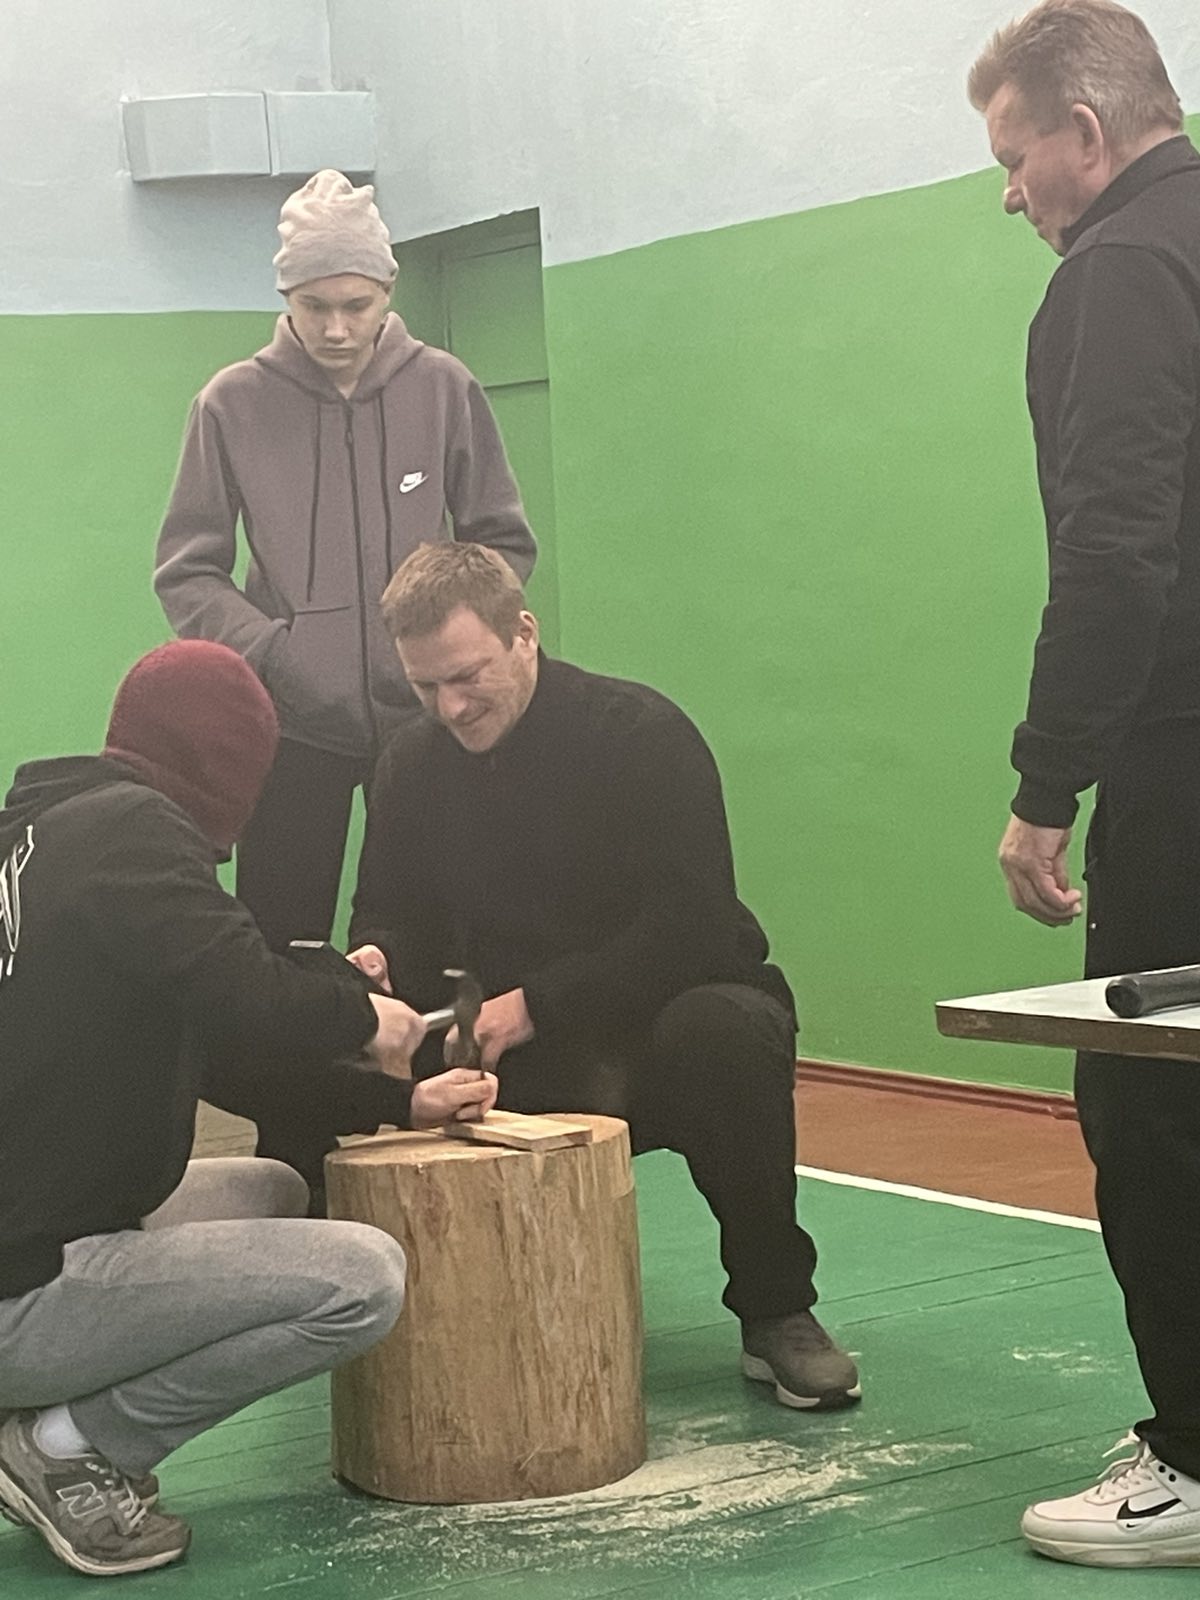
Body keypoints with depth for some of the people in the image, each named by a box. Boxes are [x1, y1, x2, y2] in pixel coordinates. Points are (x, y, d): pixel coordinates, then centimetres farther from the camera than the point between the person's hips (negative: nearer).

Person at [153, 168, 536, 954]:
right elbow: (187, 571, 1)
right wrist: (267, 648, -14)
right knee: (281, 949, 4)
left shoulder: (444, 388, -1)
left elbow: (505, 542, 7)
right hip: (294, 726, 0)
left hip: (425, 715, 1)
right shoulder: (234, 403, -3)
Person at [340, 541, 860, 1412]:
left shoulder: (642, 733, -16)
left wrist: (531, 1006, -30)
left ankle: (777, 1313, -18)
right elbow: (394, 917, 9)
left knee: (725, 1034, -39)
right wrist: (374, 964, -17)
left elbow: (688, 931, -23)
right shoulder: (415, 761, 1)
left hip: (669, 1017, -4)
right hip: (524, 1070, 4)